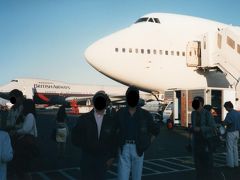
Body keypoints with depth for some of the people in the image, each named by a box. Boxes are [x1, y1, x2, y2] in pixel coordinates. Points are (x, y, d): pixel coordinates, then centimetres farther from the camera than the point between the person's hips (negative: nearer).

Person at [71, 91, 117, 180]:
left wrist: (112, 157, 1)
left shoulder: (110, 121, 0)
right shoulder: (84, 118, -2)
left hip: (103, 159, 1)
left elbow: (114, 140, 3)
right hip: (87, 157, 0)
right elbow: (75, 137, 5)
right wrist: (85, 145, -2)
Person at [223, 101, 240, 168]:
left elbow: (226, 122, -24)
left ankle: (230, 164, 7)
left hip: (231, 132, -7)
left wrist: (223, 122, -5)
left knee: (230, 148, 2)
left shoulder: (229, 114, -20)